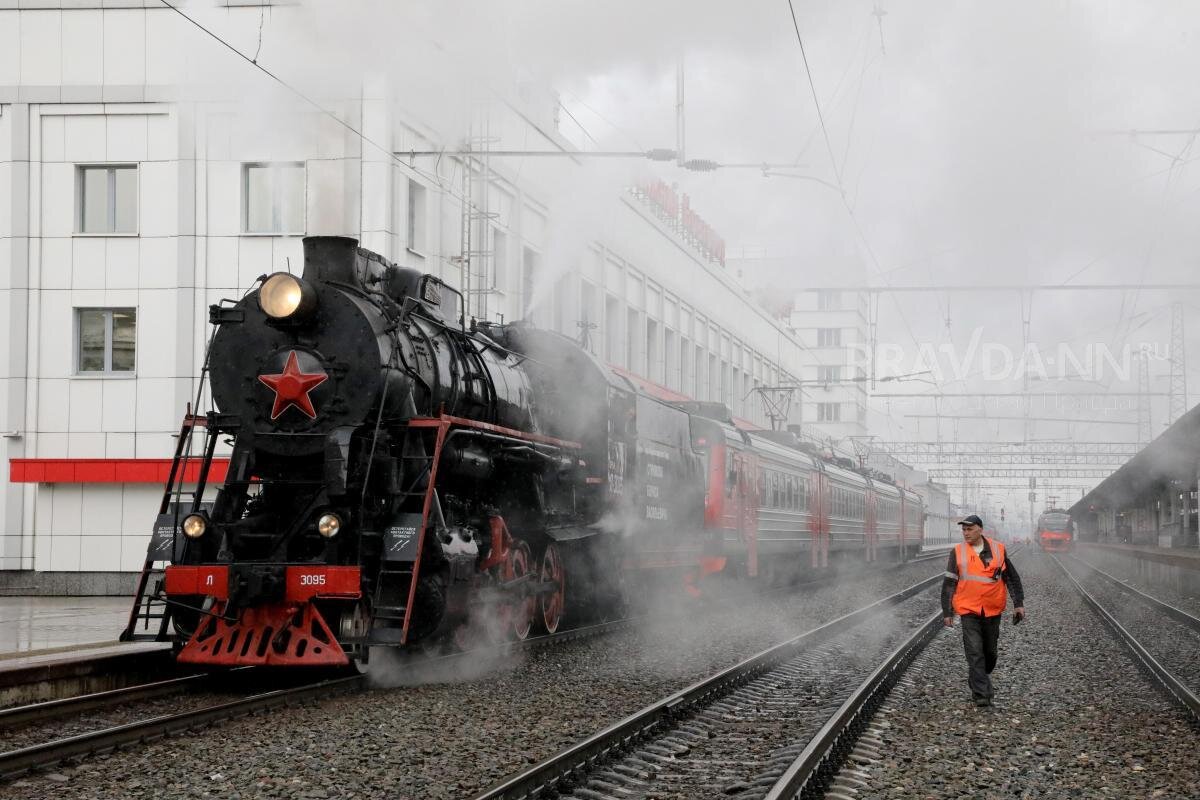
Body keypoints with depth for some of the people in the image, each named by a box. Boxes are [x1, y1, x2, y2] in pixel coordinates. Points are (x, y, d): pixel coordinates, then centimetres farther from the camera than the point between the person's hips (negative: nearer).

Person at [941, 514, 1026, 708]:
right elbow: (949, 584, 3)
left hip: (993, 610, 2)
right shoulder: (957, 552, -1)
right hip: (969, 610, -2)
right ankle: (981, 694, -10)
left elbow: (1012, 578, 8)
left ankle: (980, 677, 39)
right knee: (974, 652, -10)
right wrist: (947, 612, 1)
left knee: (990, 651, 13)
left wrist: (1018, 604, 2)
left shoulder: (998, 550, 1)